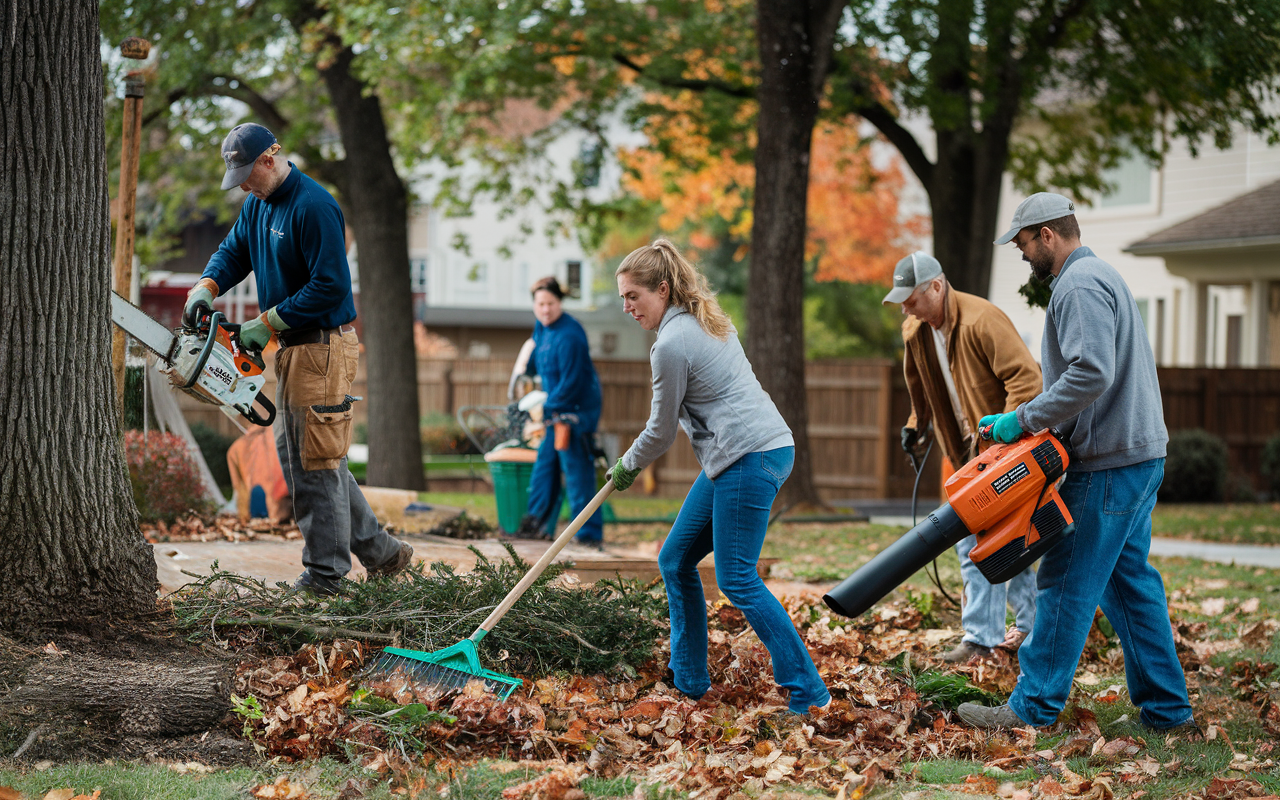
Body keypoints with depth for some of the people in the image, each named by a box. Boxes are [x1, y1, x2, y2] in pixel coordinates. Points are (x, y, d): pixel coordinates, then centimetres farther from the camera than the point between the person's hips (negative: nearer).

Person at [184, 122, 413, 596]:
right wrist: (206, 287, -6)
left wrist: (267, 323, -19)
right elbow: (234, 252, 17)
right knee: (294, 455, 14)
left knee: (317, 462, -5)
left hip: (321, 347, -10)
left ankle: (325, 576, 2)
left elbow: (332, 286, -22)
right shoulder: (257, 205, 11)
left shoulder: (313, 207, -19)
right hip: (292, 347, 10)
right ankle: (378, 550, 19)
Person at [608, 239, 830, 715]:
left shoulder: (672, 344, -14)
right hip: (736, 456, 10)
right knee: (676, 559, 13)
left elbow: (662, 432, -5)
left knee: (736, 579, -9)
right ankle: (689, 680, 19)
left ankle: (807, 691, -7)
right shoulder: (705, 319, 15)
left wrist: (627, 467, 13)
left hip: (750, 457, -10)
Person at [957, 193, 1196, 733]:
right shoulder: (1102, 276, 20)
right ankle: (1167, 711, 15)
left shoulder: (1079, 286, -14)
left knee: (1068, 583, -5)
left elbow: (1091, 374, -27)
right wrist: (1019, 420, 18)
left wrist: (1024, 419, -19)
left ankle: (1033, 708, 0)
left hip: (1107, 464, -10)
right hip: (1140, 455, 10)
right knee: (1129, 582, 13)